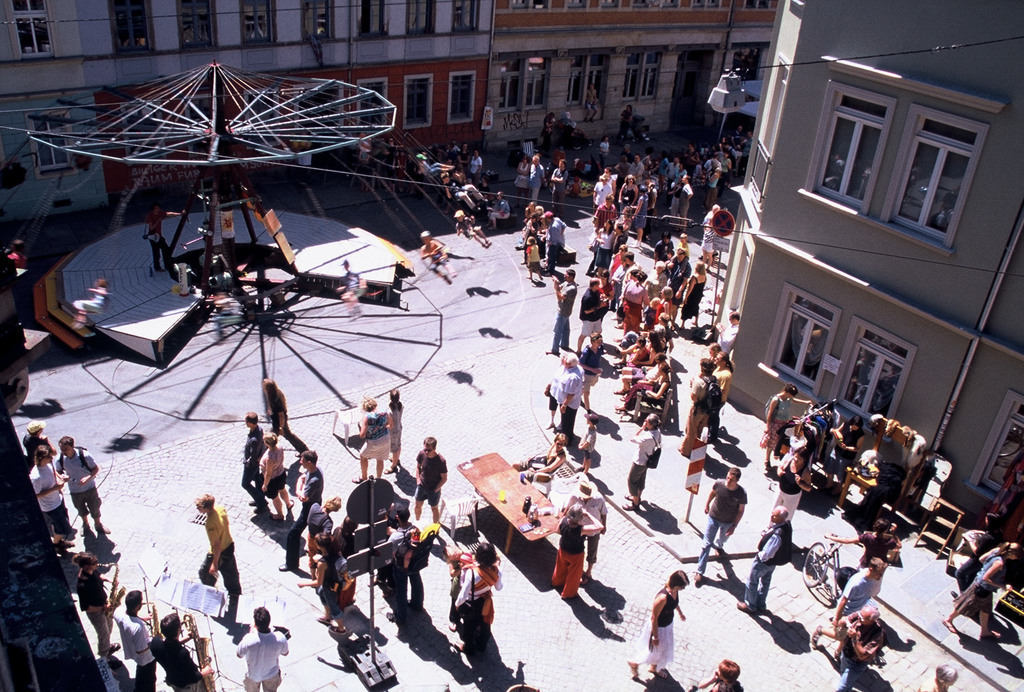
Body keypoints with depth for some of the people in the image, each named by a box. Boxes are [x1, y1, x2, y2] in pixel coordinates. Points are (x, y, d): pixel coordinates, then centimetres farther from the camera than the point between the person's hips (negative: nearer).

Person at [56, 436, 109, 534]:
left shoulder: (84, 455, -27)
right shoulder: (60, 459, -18)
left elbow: (96, 468, -16)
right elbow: (59, 471, 1)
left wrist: (88, 478, -32)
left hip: (90, 488, -2)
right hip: (75, 491, 2)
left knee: (95, 508, 16)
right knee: (81, 510, 24)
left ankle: (98, 525, 43)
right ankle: (85, 524, 53)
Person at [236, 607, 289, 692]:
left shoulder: (248, 640, -40)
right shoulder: (280, 638, -33)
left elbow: (239, 655, -17)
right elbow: (285, 653, -11)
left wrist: (250, 633, -13)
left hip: (253, 675, -1)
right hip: (272, 675, 1)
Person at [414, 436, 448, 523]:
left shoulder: (441, 461, -30)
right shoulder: (421, 454, -18)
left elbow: (444, 478, -18)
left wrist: (435, 490, -16)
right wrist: (418, 480, -3)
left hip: (434, 489, -4)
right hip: (421, 486, 4)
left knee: (434, 508, 18)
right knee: (417, 505, 24)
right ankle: (417, 522, 53)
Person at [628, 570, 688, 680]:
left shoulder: (674, 590, -17)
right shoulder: (662, 598, -41)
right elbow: (654, 618, -29)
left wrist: (680, 613, 26)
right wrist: (655, 637, -19)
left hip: (668, 625, 8)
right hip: (658, 628, -8)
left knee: (664, 648, 29)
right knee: (654, 650, 17)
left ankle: (655, 668, 56)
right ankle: (634, 663, 44)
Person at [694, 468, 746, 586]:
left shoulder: (742, 493, -26)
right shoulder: (719, 484, -24)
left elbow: (741, 511, -13)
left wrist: (734, 526, -12)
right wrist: (707, 504, 12)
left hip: (728, 522, 0)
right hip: (714, 517, 0)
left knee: (723, 539, 29)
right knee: (707, 545, 0)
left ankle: (719, 545, 67)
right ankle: (700, 572, 9)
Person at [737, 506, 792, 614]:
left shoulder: (776, 535, -42)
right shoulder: (787, 525, -17)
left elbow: (766, 554, -35)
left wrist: (759, 555, -15)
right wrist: (767, 533, -12)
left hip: (765, 561, -8)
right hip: (775, 560, 8)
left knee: (752, 581, 16)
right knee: (765, 581, 29)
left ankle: (750, 606, 35)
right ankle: (761, 605, 49)